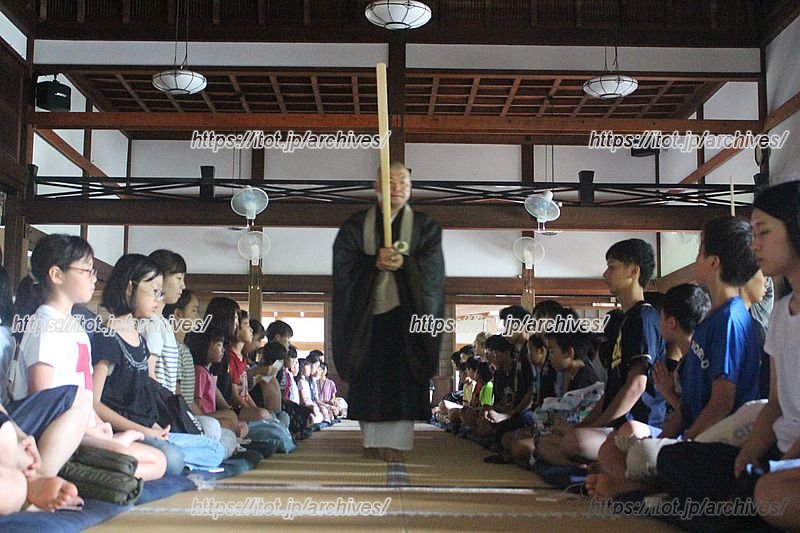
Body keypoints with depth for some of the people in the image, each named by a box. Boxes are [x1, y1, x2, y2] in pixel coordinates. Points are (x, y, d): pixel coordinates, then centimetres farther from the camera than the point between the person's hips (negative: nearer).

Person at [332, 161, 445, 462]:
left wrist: (404, 264, -18)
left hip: (405, 310, -1)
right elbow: (343, 262, -1)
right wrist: (375, 261, -17)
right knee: (368, 377, -1)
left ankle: (395, 441, -8)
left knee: (403, 377, -7)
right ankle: (371, 440, 6)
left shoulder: (425, 226, 10)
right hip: (367, 309, 1)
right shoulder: (357, 225, 10)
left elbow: (432, 267, -1)